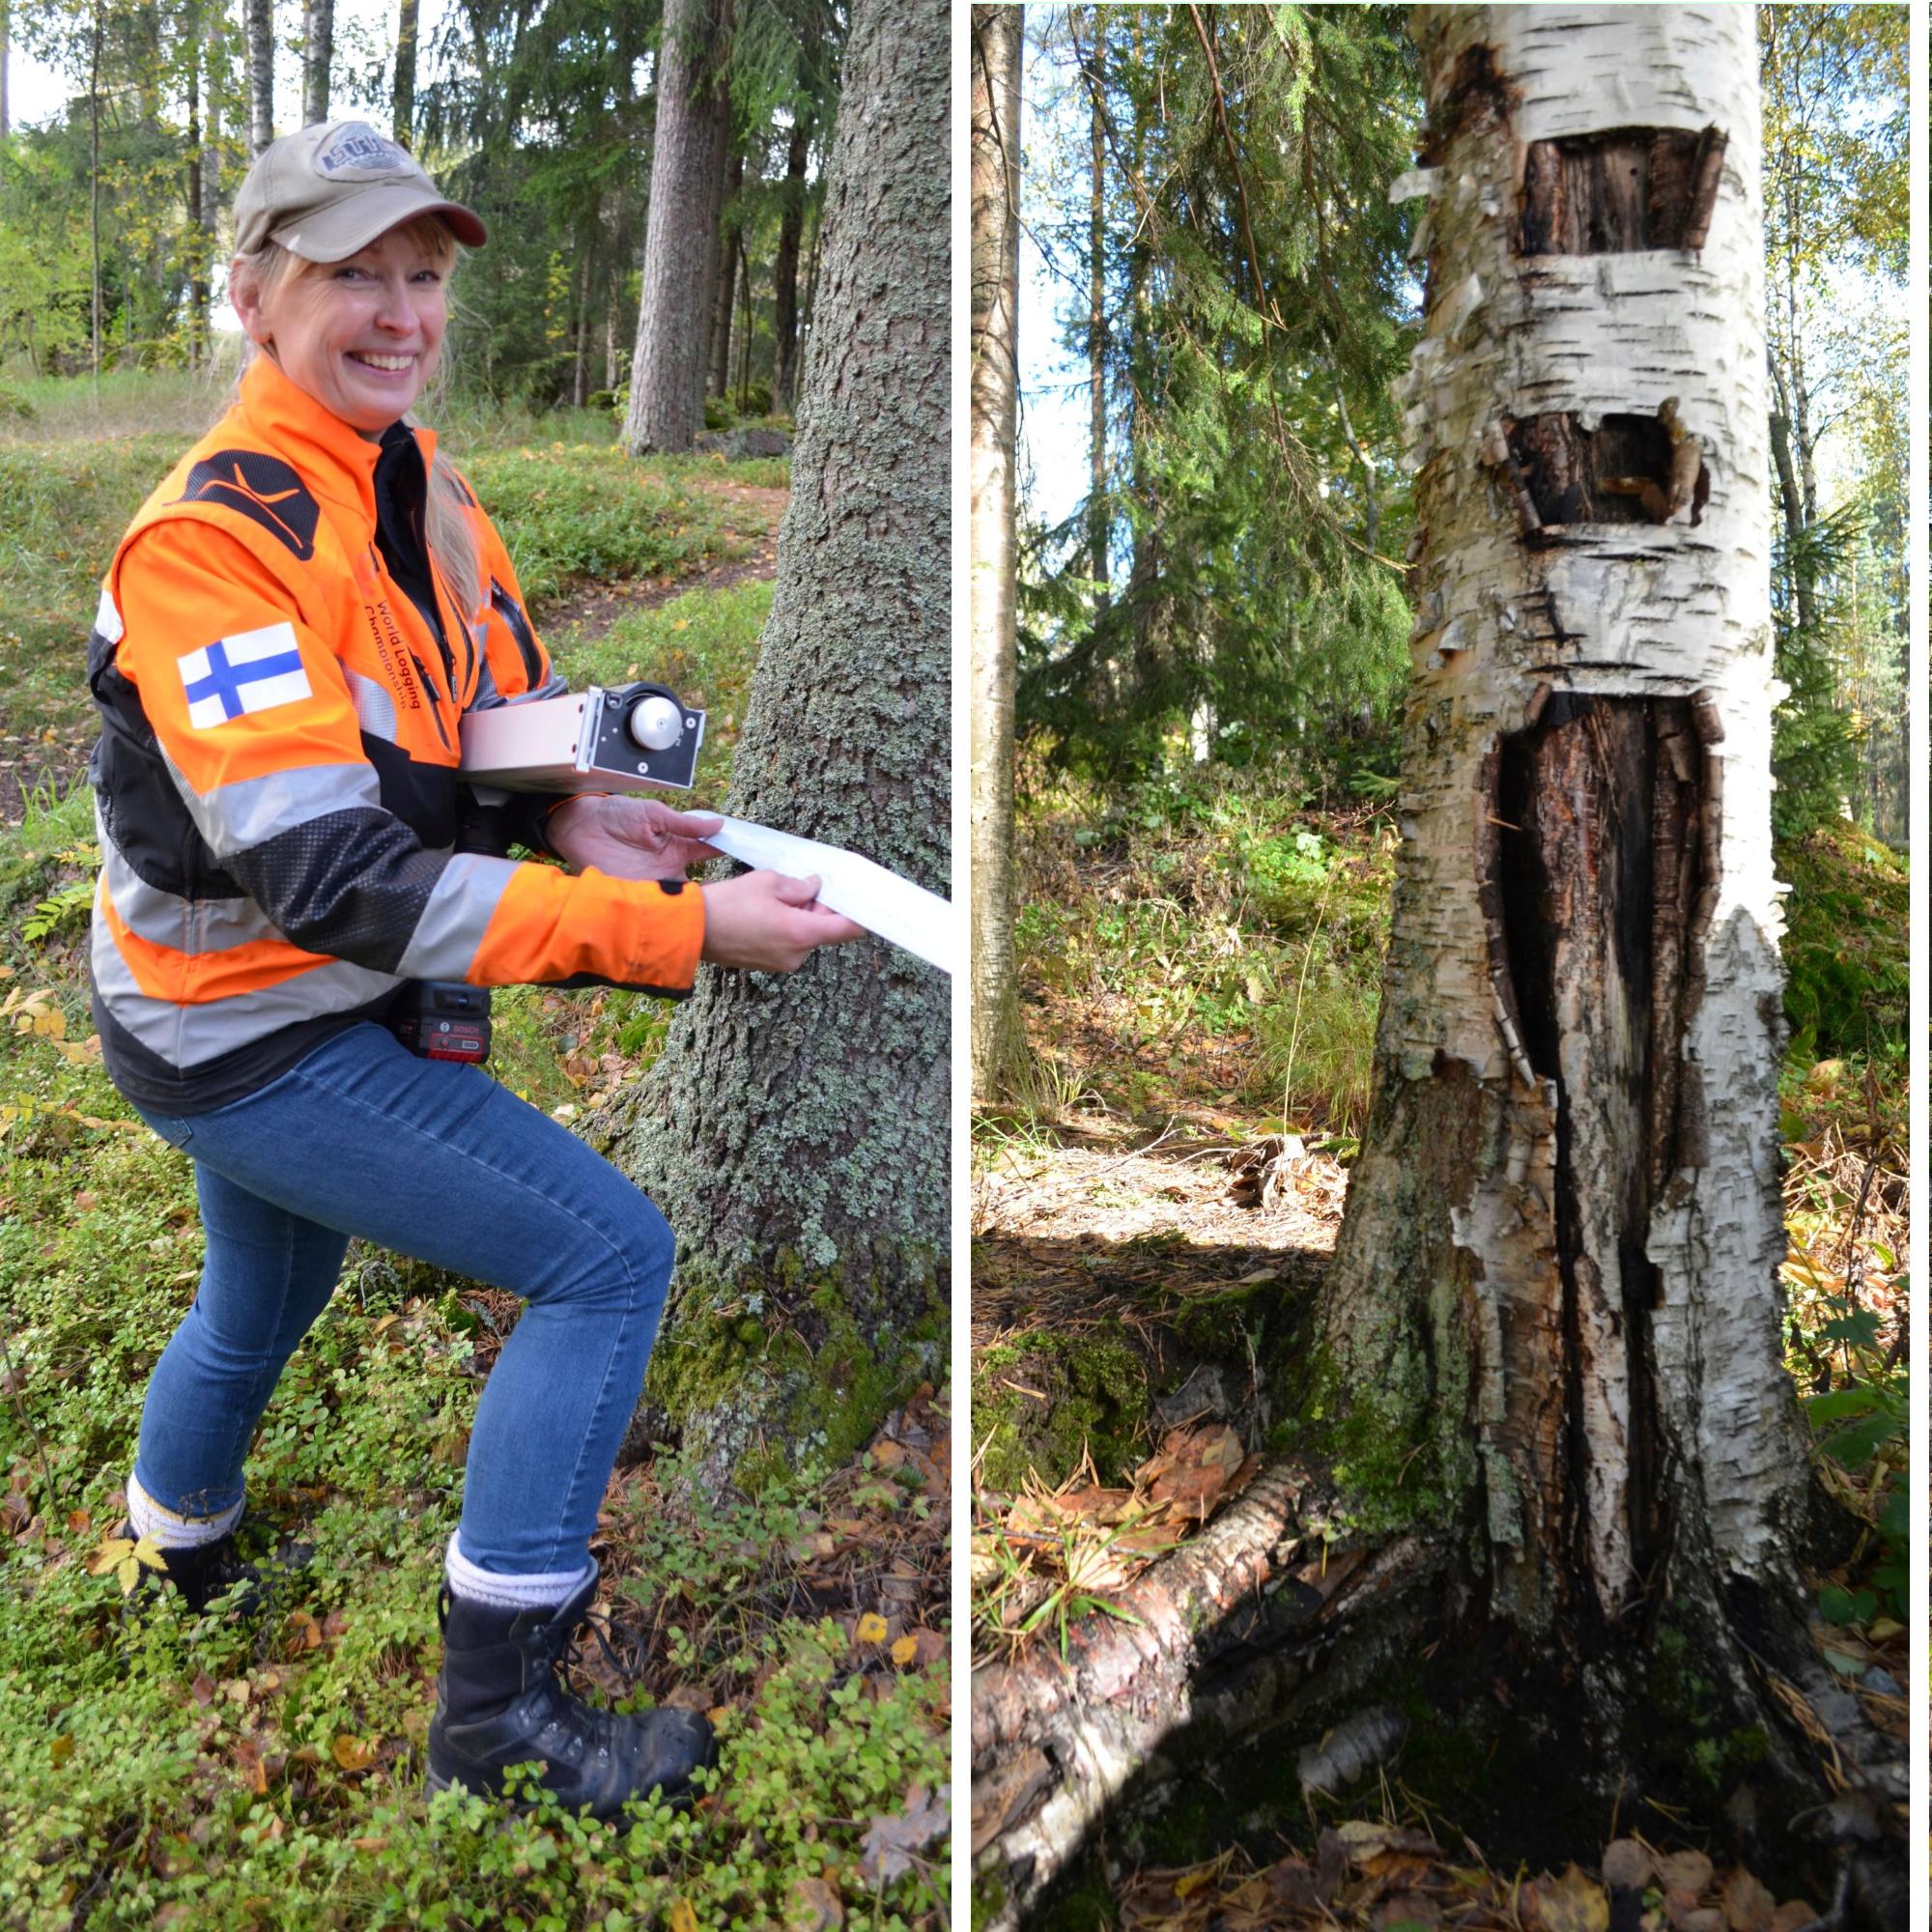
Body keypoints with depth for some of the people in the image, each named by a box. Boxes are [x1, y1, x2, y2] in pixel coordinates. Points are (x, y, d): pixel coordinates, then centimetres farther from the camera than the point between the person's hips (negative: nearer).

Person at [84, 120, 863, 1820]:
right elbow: (336, 885, -34)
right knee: (609, 1253, -13)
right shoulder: (220, 539, -26)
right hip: (246, 1029, -9)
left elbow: (503, 703, 10)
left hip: (286, 999, 9)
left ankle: (170, 1567, 61)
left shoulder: (412, 471, 0)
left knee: (266, 1299, 30)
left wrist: (569, 815, -13)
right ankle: (495, 1713, 2)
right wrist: (678, 930, -39)